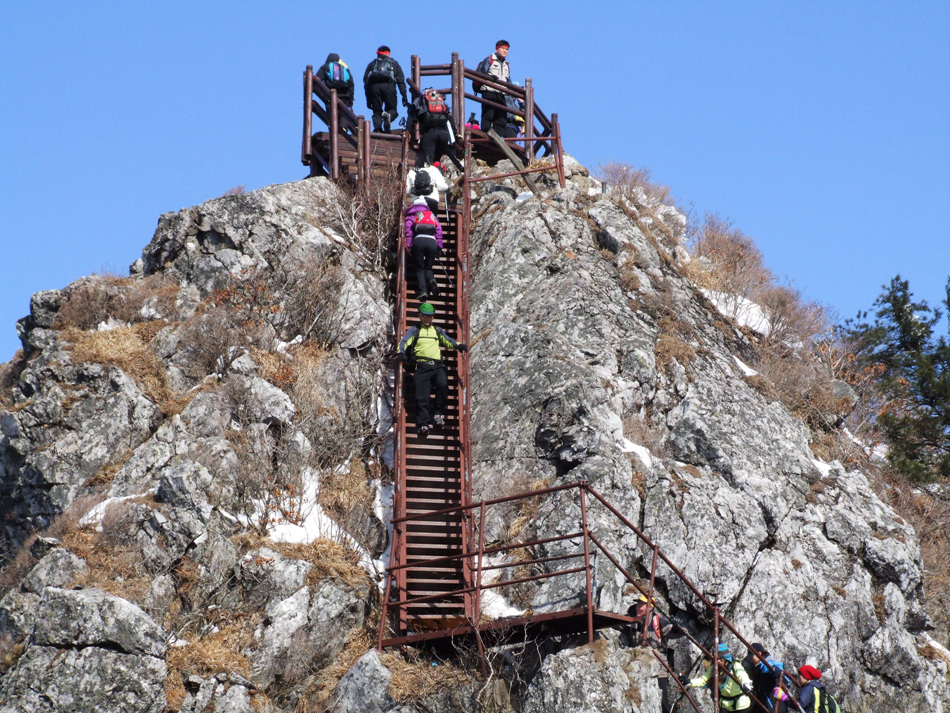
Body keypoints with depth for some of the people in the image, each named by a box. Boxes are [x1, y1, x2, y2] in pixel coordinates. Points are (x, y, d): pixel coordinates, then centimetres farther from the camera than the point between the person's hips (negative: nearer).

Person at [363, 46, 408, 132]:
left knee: (377, 112, 7)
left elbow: (366, 81, 18)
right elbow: (401, 81, 14)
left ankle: (377, 127, -20)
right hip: (388, 86, -1)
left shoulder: (372, 64, 27)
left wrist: (368, 99, 17)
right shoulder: (394, 63, 26)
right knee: (392, 110, 6)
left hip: (374, 86, 1)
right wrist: (404, 96, 11)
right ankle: (388, 115, -31)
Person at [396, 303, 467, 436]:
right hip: (421, 367, -1)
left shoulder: (438, 331, 27)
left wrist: (458, 346, -5)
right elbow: (404, 341, 4)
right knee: (422, 395, -13)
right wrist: (401, 353, -17)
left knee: (442, 384, -28)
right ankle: (423, 423, -14)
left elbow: (448, 341, 17)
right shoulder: (414, 331, 19)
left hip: (437, 366, 1)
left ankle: (439, 413, -16)